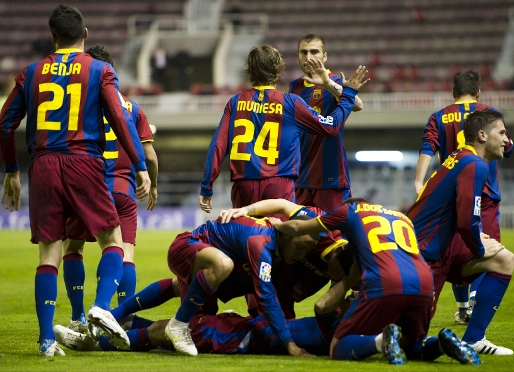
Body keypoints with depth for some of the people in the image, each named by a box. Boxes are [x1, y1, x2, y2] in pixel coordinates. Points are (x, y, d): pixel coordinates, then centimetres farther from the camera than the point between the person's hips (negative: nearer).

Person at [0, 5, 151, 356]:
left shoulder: (31, 73, 12)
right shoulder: (100, 71, 5)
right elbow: (121, 120, -5)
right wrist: (142, 167, -2)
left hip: (43, 168, 3)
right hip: (84, 165, -2)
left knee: (49, 253, 5)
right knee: (113, 240, 9)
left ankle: (47, 339, 0)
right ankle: (101, 306, -15)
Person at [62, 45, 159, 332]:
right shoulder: (132, 108, 9)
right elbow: (149, 156, 7)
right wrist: (153, 186, 23)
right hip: (123, 190, 1)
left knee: (73, 248, 13)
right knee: (125, 253, 0)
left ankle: (78, 318, 9)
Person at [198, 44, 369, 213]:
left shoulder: (235, 103, 5)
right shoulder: (290, 103, -1)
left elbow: (218, 146, 1)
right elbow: (331, 127, 7)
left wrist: (206, 187, 6)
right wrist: (348, 93, 18)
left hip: (243, 187, 3)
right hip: (279, 186, -3)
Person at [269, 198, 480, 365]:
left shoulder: (352, 210, 23)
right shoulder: (401, 217, 35)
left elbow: (297, 228, 34)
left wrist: (278, 225, 55)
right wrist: (331, 297, 40)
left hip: (385, 286, -4)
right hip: (424, 286, 4)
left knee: (339, 349, 9)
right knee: (413, 347, 28)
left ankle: (380, 341, -23)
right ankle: (444, 344, -6)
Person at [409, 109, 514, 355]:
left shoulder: (460, 158, 10)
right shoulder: (476, 166, -18)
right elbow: (467, 220, -24)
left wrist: (476, 237, 6)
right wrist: (480, 250, -6)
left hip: (441, 245, 10)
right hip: (424, 255, -10)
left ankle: (473, 340, 4)